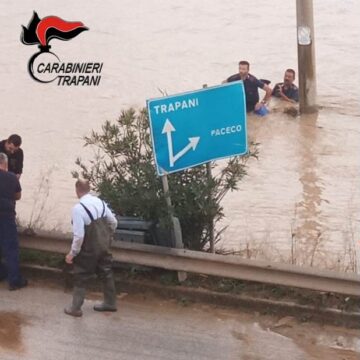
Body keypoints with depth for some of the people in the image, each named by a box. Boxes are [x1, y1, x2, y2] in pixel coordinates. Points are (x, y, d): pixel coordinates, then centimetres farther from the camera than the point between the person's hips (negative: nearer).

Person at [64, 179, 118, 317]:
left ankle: (75, 308, 19)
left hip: (89, 249, -7)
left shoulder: (78, 208, -23)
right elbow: (113, 222, 7)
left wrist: (72, 253, -12)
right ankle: (110, 303, 34)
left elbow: (79, 235, -24)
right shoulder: (100, 202, -1)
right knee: (106, 273, 20)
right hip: (104, 245, 7)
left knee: (81, 278, 8)